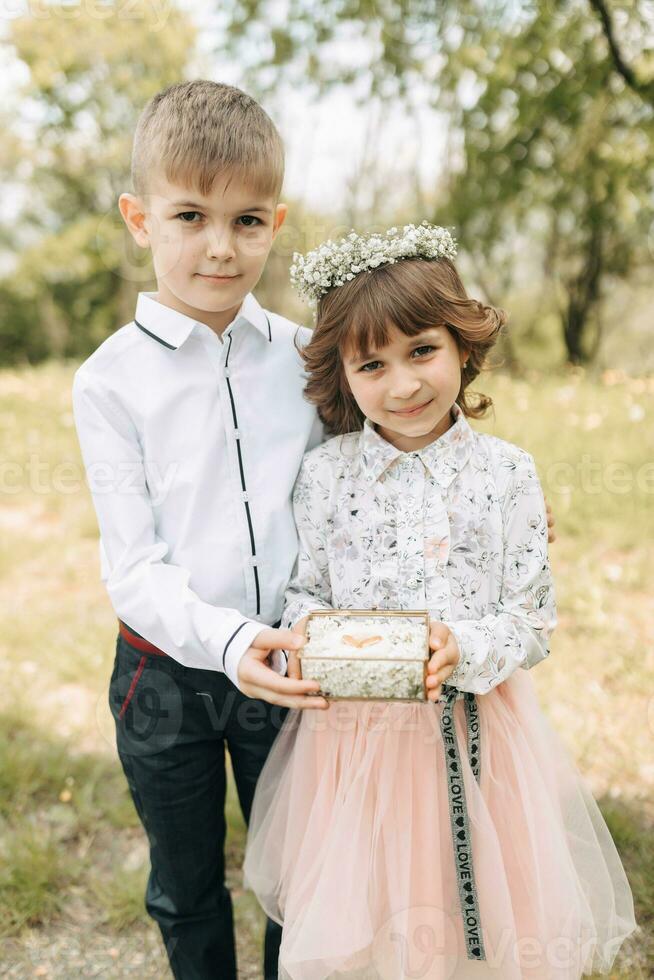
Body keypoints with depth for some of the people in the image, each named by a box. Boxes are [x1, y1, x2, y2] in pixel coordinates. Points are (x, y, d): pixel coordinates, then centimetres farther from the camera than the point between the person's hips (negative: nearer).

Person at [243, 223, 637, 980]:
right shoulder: (325, 474, -6)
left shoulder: (507, 473, -7)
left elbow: (534, 623, -5)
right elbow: (303, 592, 3)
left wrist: (464, 650, -23)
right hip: (356, 733, 0)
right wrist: (308, 638, -18)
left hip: (478, 731, 0)